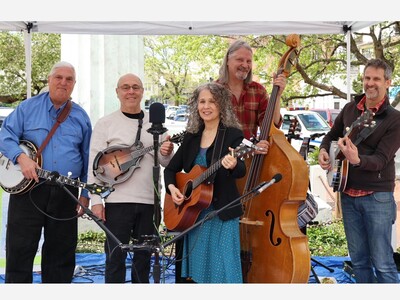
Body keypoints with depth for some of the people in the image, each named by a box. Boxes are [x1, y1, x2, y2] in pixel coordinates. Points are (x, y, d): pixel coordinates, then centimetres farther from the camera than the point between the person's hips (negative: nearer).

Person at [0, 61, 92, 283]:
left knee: (61, 252, 10)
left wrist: (85, 194, 7)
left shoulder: (81, 117, 10)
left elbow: (88, 158, 13)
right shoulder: (28, 107, 4)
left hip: (66, 193, 2)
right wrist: (21, 157, -21)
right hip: (28, 188, -2)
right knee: (20, 248, 1)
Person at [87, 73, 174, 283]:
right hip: (117, 200, -3)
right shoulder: (105, 124, 1)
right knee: (116, 257, 1)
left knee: (144, 255, 13)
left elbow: (166, 163, 14)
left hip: (149, 201, 4)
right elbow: (95, 165, -3)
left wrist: (166, 154, -10)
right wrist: (96, 201, -10)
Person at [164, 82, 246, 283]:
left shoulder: (233, 135, -7)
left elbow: (241, 171, -21)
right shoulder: (191, 136, 9)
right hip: (193, 212, 6)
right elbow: (171, 168, 15)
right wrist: (171, 187, -5)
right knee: (197, 268, 11)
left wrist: (233, 165, -44)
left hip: (221, 213, -5)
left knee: (221, 269, -4)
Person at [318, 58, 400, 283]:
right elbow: (331, 136, 22)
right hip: (348, 194, 5)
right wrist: (323, 151, 0)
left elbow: (381, 159, -17)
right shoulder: (350, 109, 8)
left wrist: (357, 160, -37)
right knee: (359, 260, 13)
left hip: (377, 197, -5)